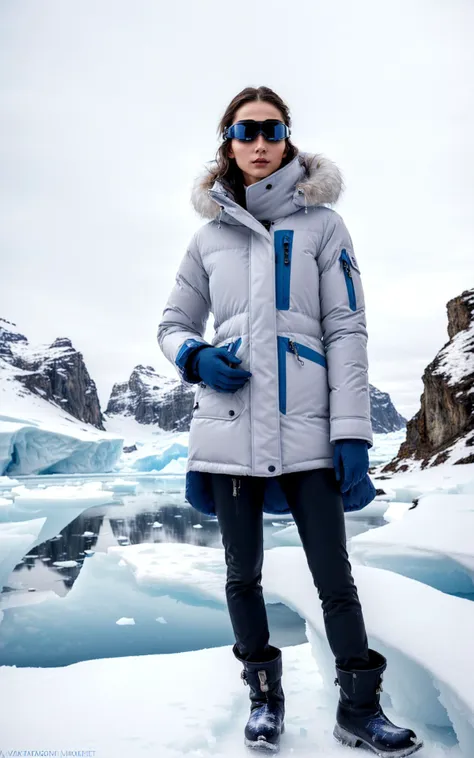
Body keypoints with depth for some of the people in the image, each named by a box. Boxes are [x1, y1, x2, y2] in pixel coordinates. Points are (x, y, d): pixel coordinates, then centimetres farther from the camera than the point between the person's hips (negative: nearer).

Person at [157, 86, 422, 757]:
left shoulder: (321, 224, 5)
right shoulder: (209, 236, 11)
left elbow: (347, 332, -1)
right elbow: (173, 325, 17)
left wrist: (353, 432, -9)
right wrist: (194, 357, -7)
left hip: (307, 431, -2)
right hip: (230, 430, 3)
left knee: (335, 576, 3)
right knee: (243, 574, 13)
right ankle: (265, 696, 33)